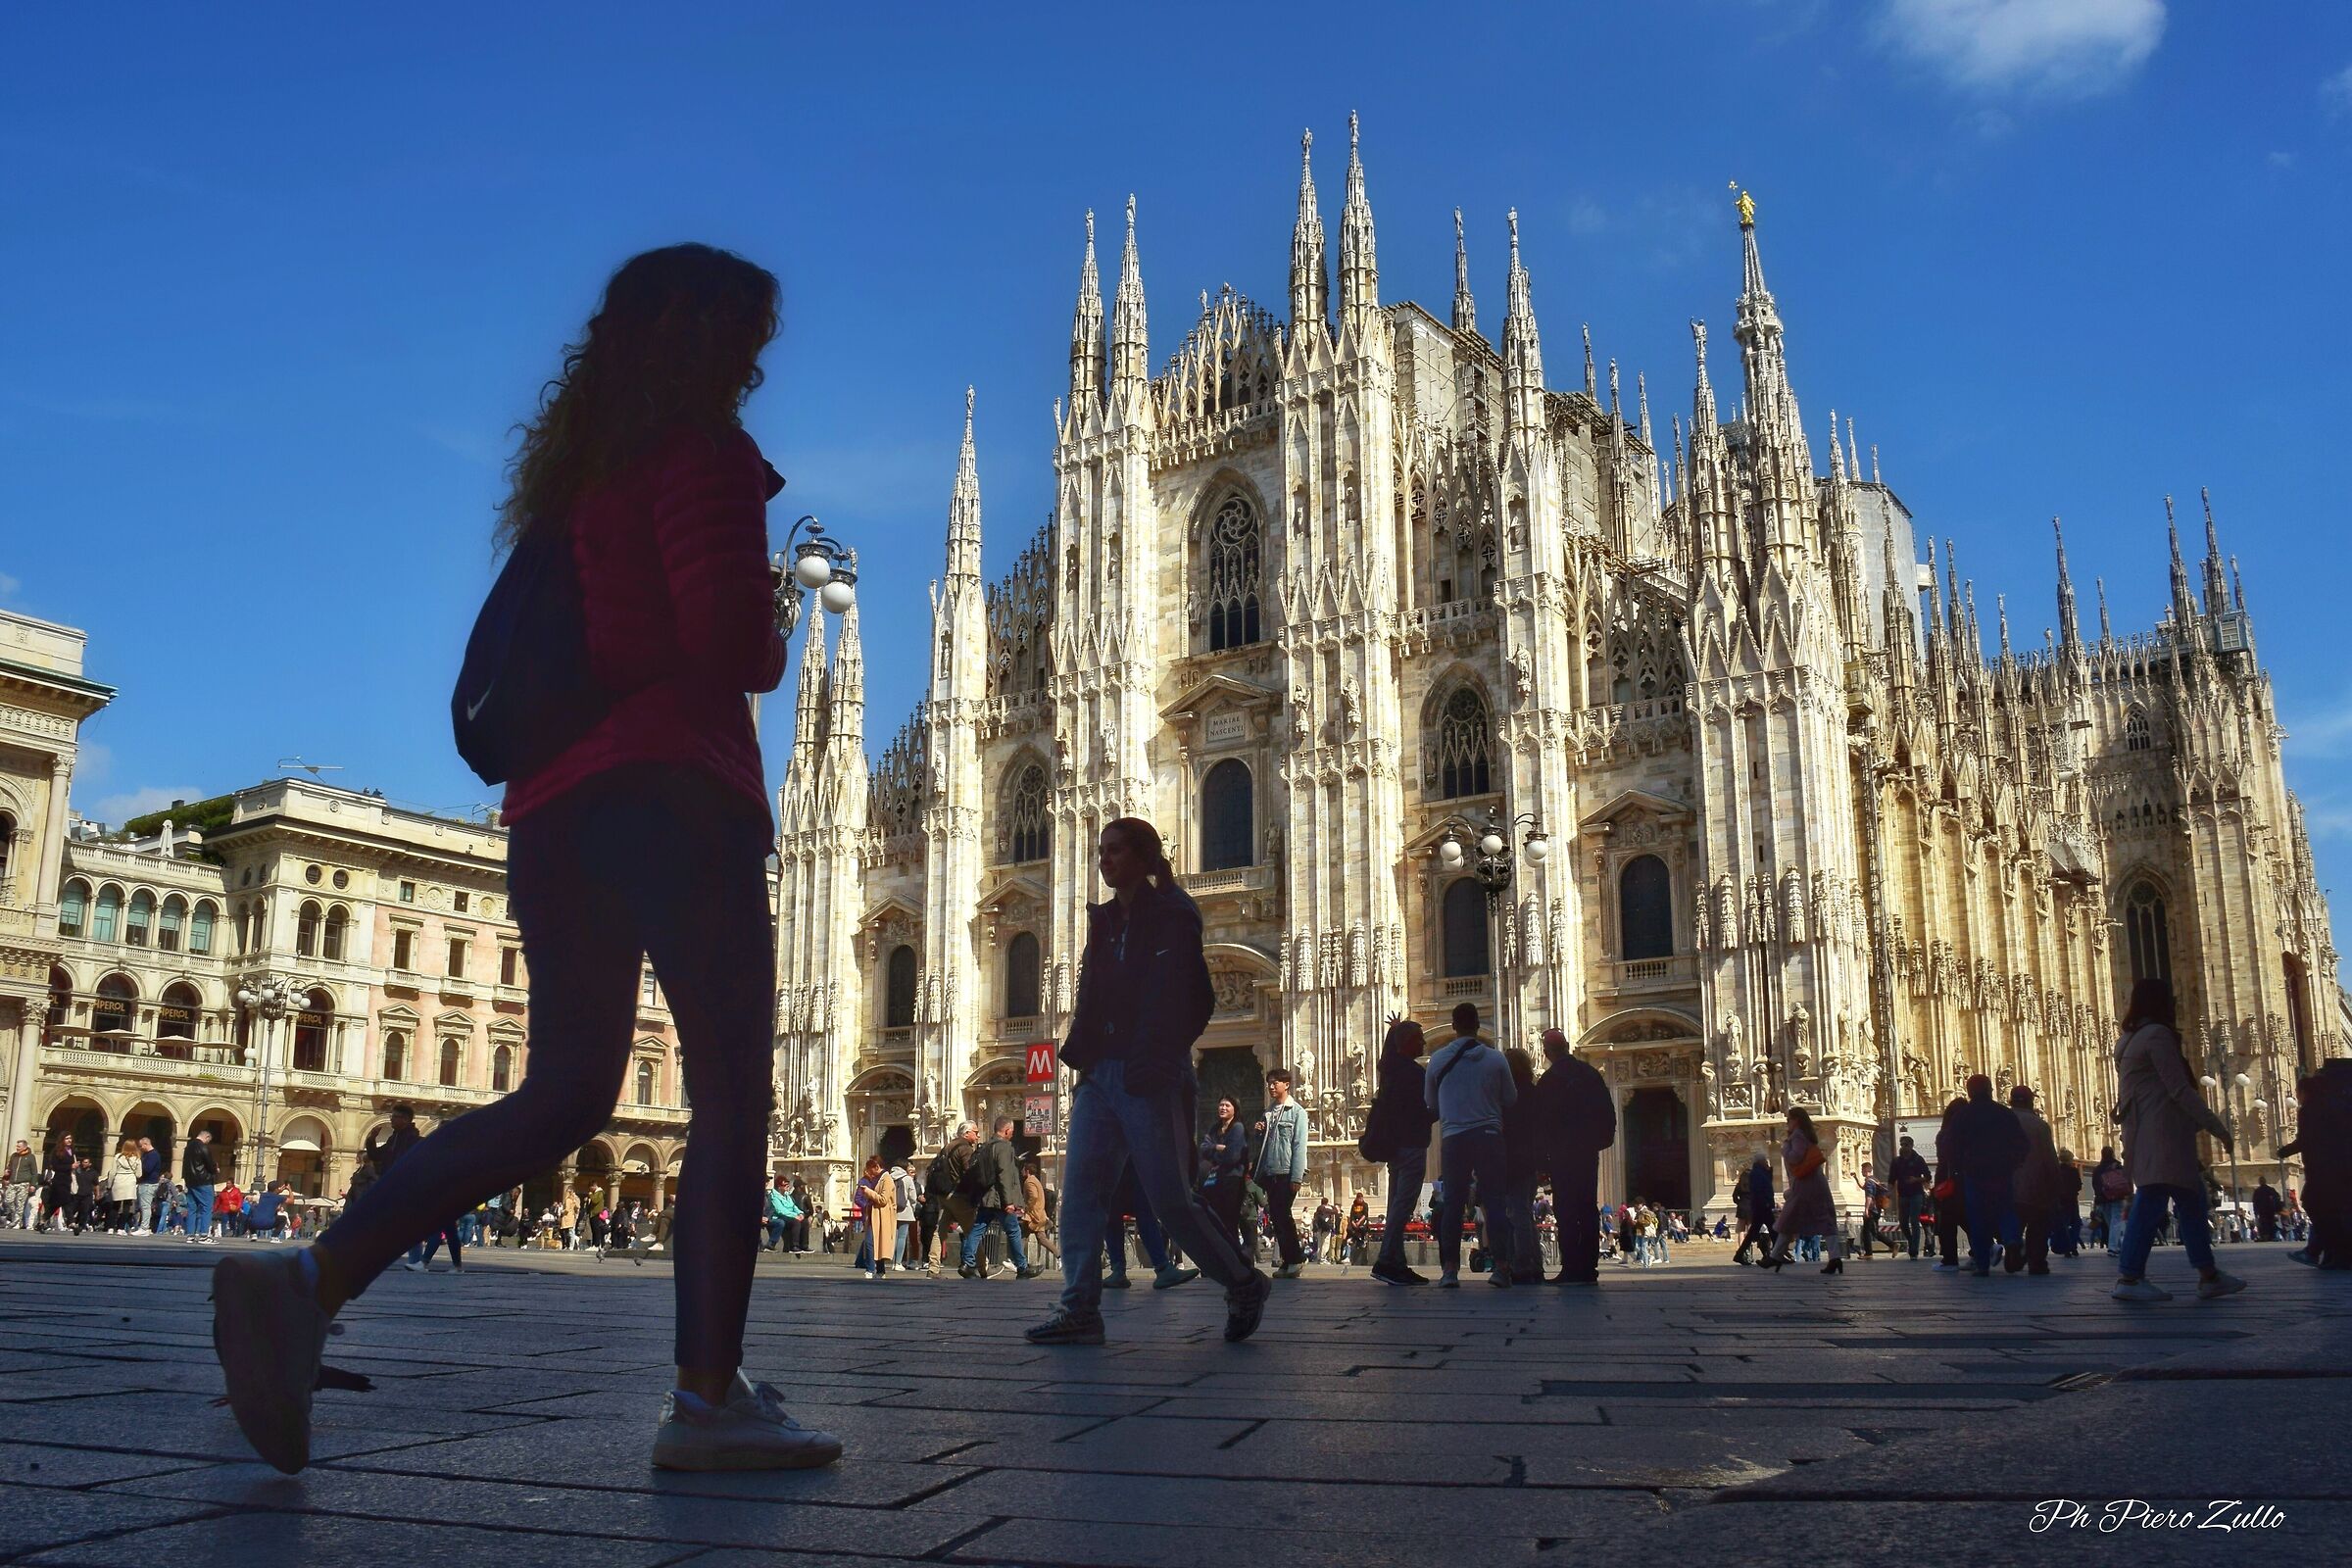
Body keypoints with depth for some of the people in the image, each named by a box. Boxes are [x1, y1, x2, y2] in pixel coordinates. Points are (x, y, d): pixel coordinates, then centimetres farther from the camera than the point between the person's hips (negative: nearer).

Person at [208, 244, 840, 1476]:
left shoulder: (574, 464, 23)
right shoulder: (702, 451, -2)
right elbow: (730, 639, -14)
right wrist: (772, 648, 9)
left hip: (554, 798, 8)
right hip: (670, 790, -8)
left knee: (563, 1090, 10)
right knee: (732, 1089, -5)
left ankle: (310, 1280, -5)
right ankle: (708, 1399, -8)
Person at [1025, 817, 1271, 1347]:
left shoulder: (1172, 917, -3)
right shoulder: (1105, 921, 17)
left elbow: (1188, 1001, -11)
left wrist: (1156, 1060, -19)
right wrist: (1080, 1055, 5)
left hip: (1150, 1080, -7)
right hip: (1100, 1075, 7)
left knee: (1169, 1197, -5)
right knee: (1080, 1189, -3)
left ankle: (1244, 1285, 14)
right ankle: (1079, 1309, -1)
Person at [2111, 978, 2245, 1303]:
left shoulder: (2130, 1040, 20)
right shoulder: (2158, 1034, -10)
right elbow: (2180, 1089, -15)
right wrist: (2217, 1127, -10)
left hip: (2145, 1135, 10)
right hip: (2163, 1133, -10)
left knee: (2191, 1199, 13)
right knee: (2152, 1200, -12)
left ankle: (2208, 1275, 14)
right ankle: (2129, 1277, -15)